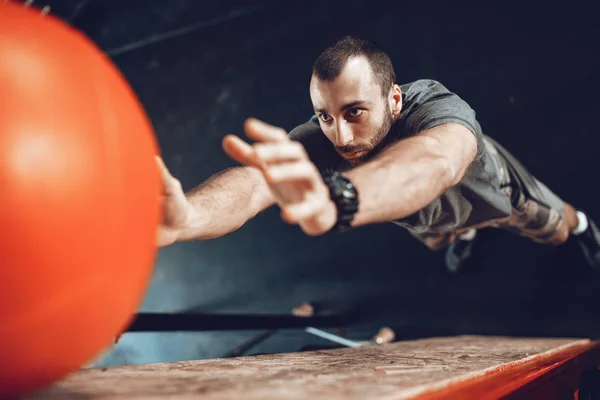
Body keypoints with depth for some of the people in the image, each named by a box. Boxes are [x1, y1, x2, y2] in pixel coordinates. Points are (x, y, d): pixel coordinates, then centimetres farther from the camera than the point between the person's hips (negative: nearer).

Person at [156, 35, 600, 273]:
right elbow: (258, 178, -66)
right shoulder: (321, 137, -44)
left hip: (490, 189, -2)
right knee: (440, 242, 36)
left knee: (558, 231, 27)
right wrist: (184, 216, -90)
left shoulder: (439, 108, -53)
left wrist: (336, 198, -101)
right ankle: (464, 235, 72)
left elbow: (434, 160, -79)